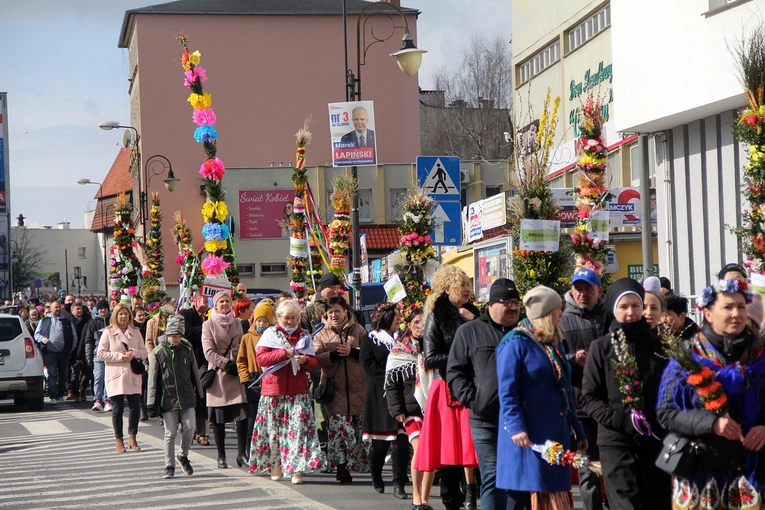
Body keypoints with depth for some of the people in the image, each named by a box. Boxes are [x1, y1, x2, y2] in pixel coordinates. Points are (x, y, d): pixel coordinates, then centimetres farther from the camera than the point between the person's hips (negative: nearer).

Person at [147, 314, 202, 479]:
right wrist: (152, 404, -3)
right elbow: (153, 379, -2)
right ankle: (169, 466, 12)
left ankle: (183, 456, 19)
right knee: (170, 433, 0)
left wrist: (199, 395, 14)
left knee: (189, 428, -6)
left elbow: (194, 374, 13)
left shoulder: (187, 349, 4)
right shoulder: (158, 352, -3)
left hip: (187, 398, 2)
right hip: (168, 399, -2)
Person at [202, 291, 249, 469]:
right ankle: (221, 457, 6)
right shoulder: (208, 325, 2)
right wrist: (227, 364, -14)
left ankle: (241, 454, -2)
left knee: (242, 413, -8)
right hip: (218, 373, -3)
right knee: (218, 417, -1)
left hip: (235, 374, 3)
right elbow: (209, 352, -5)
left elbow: (241, 348, 16)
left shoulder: (236, 324, 15)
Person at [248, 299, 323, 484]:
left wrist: (305, 360, -13)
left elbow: (314, 362, 10)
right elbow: (261, 358, -7)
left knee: (299, 427, -10)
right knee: (274, 427, 4)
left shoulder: (304, 336, 12)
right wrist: (284, 353, -15)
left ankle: (297, 468, -12)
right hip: (274, 389, -1)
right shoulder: (270, 334, 5)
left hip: (298, 390, 1)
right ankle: (275, 464, 17)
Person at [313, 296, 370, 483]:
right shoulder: (321, 334, 10)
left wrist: (352, 352, -15)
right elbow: (317, 358, -4)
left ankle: (367, 464, 12)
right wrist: (335, 354, -19)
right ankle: (341, 467, -2)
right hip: (335, 389, 0)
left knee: (363, 426, 1)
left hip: (358, 388, 0)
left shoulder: (358, 330, 9)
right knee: (339, 429, -6)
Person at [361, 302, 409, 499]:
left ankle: (399, 484, -7)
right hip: (379, 395, -3)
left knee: (401, 439, -8)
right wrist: (389, 379, -14)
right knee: (380, 441, 3)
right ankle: (376, 477, 26)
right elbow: (368, 364, -5)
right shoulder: (370, 339, 5)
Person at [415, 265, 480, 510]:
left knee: (474, 444, -2)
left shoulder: (471, 313, 13)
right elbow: (430, 359, -8)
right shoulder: (437, 316, -2)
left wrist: (475, 322, -4)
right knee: (451, 452, -1)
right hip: (449, 390, -4)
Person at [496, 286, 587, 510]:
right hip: (528, 436, -8)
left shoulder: (555, 344, 17)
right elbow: (507, 392, -15)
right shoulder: (516, 343, -9)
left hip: (555, 434, 8)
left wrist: (578, 431, 20)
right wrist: (516, 427, -25)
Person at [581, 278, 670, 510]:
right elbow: (589, 398, -2)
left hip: (656, 441, 4)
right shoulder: (601, 347, 1)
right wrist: (622, 420, -16)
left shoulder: (657, 344, 10)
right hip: (616, 441, -3)